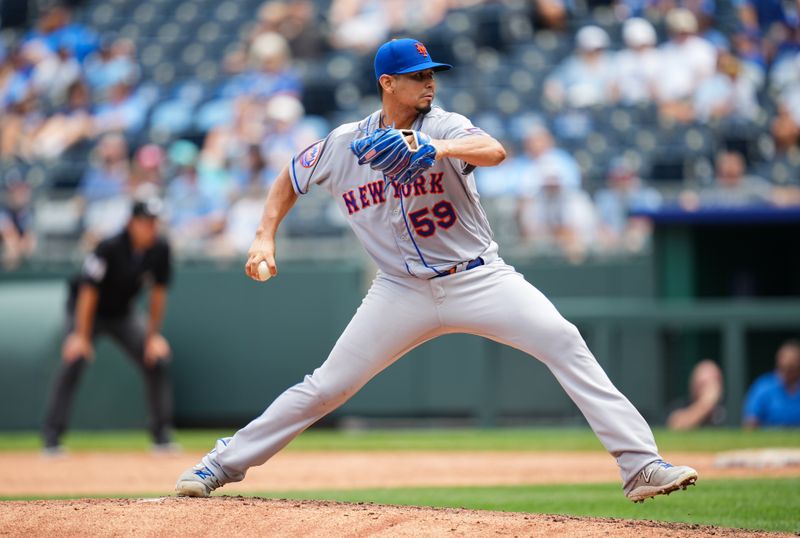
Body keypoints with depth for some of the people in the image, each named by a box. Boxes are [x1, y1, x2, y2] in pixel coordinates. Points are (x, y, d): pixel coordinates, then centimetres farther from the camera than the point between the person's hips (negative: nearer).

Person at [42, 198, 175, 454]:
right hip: (87, 310, -5)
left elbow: (158, 292, -5)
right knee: (73, 362, -24)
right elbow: (89, 291, -27)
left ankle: (162, 435, 3)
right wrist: (81, 336, -30)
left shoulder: (159, 249, -15)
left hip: (123, 313, 5)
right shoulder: (110, 248, -30)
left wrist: (153, 335, -7)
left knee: (156, 360, -7)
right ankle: (51, 438, -21)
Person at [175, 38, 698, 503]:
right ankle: (223, 465, 15)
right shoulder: (342, 145, 0)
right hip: (404, 290, 1)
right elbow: (291, 179, 18)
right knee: (326, 387, -2)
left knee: (564, 342, -21)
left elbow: (495, 151, -31)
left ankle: (641, 465, -22)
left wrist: (438, 149, -49)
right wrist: (265, 238, 4)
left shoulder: (445, 126, -9)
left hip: (478, 279, -1)